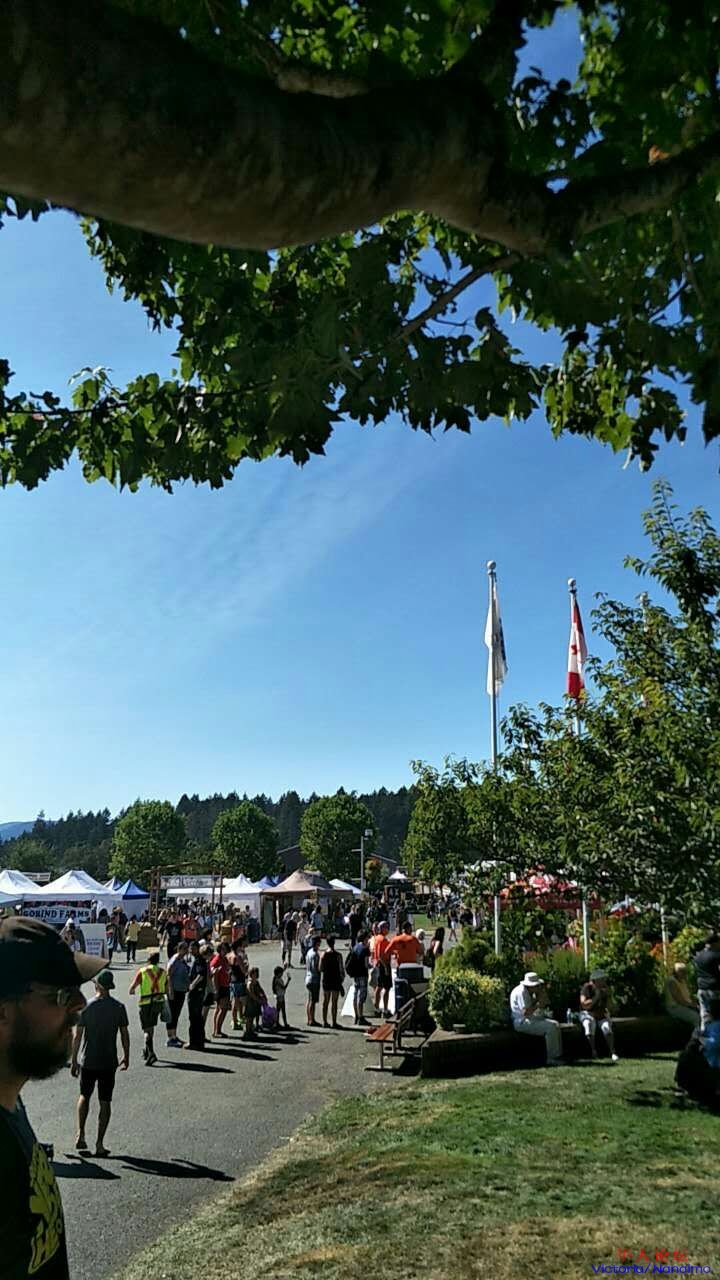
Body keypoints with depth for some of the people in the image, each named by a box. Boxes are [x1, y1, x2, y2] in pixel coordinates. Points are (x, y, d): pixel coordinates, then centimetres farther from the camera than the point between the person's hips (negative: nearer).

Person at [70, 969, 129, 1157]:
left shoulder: (85, 1007, -9)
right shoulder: (119, 1008, -5)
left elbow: (77, 1037, -7)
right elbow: (125, 1035, 0)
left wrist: (73, 1061, 1)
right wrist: (126, 1057, 13)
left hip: (87, 1061, 0)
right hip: (109, 1062, 0)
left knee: (84, 1096, 22)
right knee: (105, 1102, 7)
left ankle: (81, 1134, 15)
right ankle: (100, 1144, 9)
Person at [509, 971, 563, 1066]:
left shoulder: (528, 992, 14)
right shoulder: (521, 992, -19)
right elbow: (525, 1012, -26)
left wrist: (539, 996, 0)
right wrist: (537, 1005, -16)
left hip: (530, 1019, 11)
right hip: (522, 1022, -11)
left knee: (555, 1024, 6)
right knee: (550, 1027, -22)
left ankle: (558, 1055, 6)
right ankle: (552, 1058, -15)